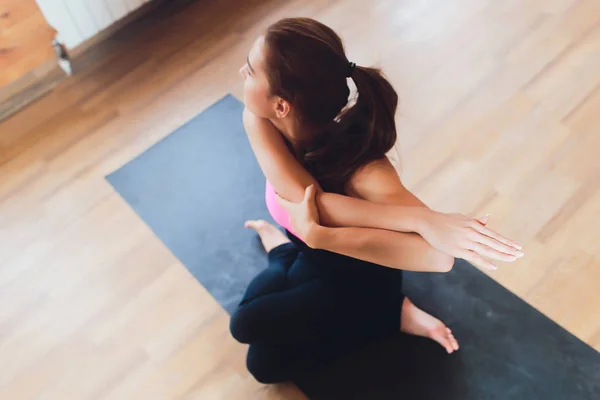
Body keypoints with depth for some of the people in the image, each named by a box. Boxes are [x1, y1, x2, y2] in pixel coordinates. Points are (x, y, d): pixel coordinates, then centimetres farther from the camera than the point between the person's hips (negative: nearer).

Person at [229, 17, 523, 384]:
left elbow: (438, 257, -51)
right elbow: (309, 201, -41)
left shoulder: (360, 167, -42)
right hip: (314, 255, 5)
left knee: (247, 324, -7)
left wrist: (318, 235, -55)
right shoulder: (257, 119, -29)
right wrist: (421, 218, -50)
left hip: (360, 273, -4)